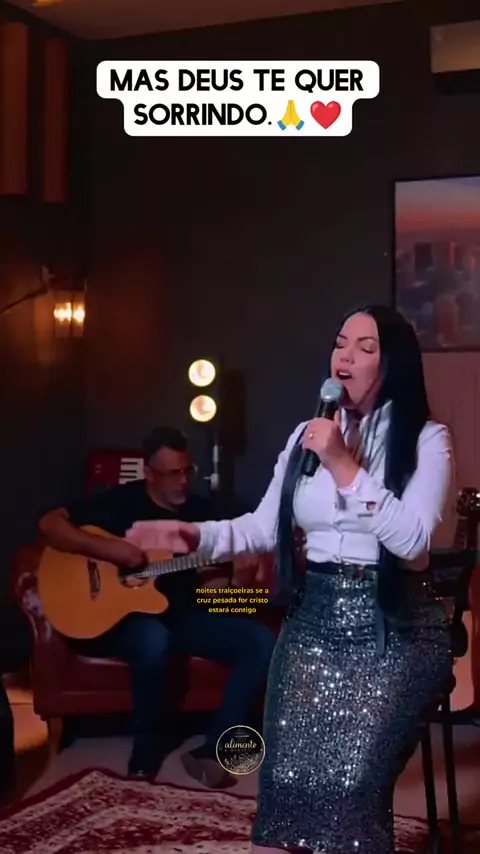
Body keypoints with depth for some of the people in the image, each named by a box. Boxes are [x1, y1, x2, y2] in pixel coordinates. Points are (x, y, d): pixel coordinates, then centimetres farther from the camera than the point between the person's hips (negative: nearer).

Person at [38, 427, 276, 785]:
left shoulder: (201, 509, 8)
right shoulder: (123, 502, -7)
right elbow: (50, 524, -14)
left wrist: (238, 573, -13)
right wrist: (106, 548, -27)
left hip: (185, 616, 5)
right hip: (128, 617, -5)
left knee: (263, 642, -15)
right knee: (152, 639, -40)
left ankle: (211, 750, -14)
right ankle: (147, 750, -15)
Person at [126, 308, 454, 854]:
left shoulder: (426, 439, -4)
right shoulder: (307, 435, 11)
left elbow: (412, 538, -17)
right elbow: (264, 527, 8)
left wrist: (345, 467, -20)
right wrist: (195, 535, -8)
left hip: (394, 629, -4)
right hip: (312, 619, 4)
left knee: (352, 785, -15)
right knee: (284, 777, -1)